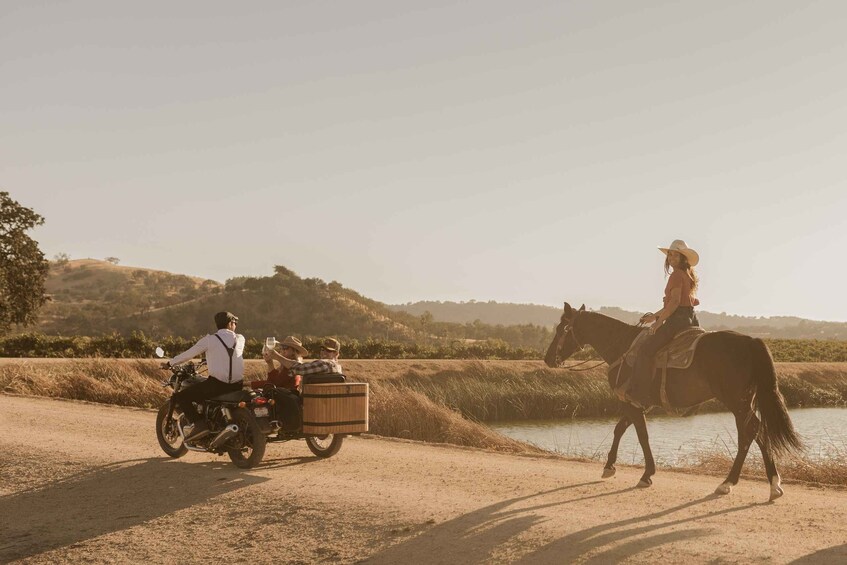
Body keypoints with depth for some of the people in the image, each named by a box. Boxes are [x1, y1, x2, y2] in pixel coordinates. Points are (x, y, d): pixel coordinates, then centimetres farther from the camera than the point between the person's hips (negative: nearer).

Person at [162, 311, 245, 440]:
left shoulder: (209, 340, -3)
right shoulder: (240, 339, 9)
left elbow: (189, 354, 3)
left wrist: (170, 363, 18)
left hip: (216, 384, -5)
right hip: (237, 385, 5)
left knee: (180, 397, 4)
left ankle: (198, 423, -15)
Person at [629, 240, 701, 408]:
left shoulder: (676, 275, -10)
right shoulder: (688, 275, 20)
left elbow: (675, 301, -19)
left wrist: (658, 321, -17)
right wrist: (655, 316, 25)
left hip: (677, 319, -10)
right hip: (690, 318, 10)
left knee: (646, 348, -15)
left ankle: (640, 394, -20)